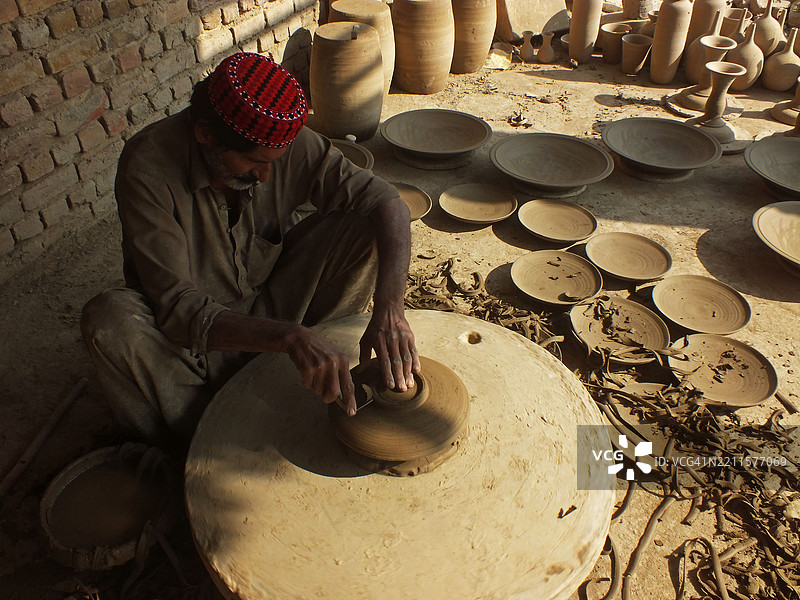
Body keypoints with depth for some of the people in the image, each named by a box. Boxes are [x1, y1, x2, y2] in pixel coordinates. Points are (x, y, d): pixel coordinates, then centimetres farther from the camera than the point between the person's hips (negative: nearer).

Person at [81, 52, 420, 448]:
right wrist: (291, 336, -46)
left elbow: (385, 201, -20)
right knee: (109, 321, -35)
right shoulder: (147, 167, -27)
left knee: (365, 227, -17)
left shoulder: (285, 140, -19)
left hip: (273, 303, 3)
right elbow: (177, 308, -32)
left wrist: (389, 310, -36)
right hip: (197, 333, -2)